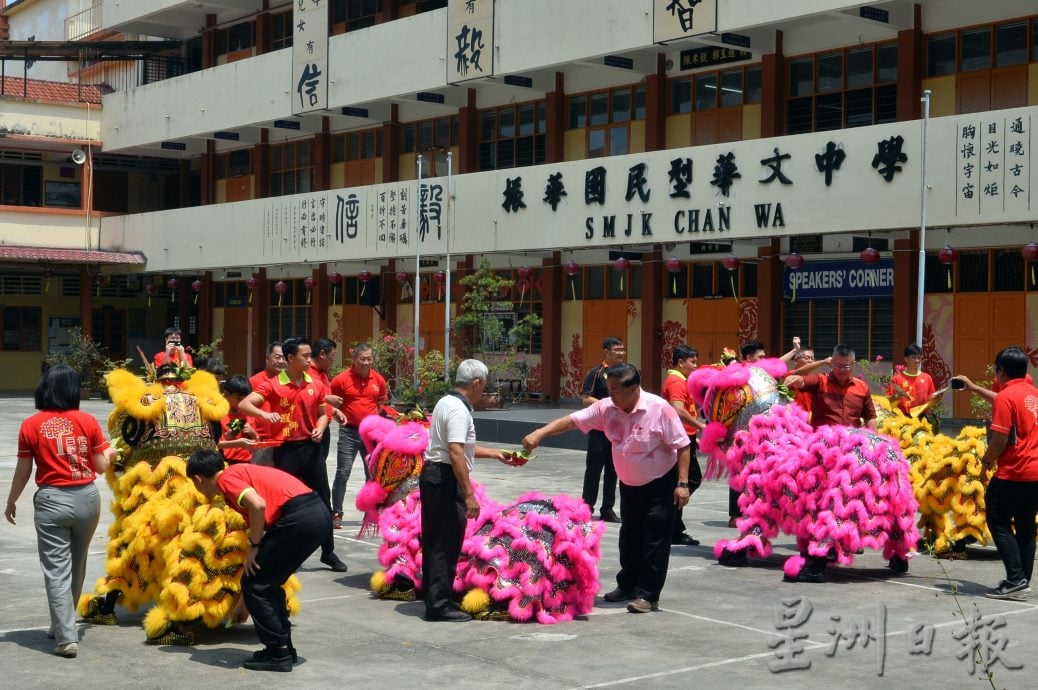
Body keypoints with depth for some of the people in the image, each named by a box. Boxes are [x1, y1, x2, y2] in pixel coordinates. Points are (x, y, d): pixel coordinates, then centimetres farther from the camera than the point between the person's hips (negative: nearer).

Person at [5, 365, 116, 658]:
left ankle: (66, 637, -5)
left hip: (51, 501, -2)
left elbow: (23, 471, 1)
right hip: (86, 498, 2)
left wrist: (11, 501, 17)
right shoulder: (87, 421, -2)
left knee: (57, 570, 1)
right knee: (77, 567, 18)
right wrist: (110, 451, 24)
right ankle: (63, 626, 32)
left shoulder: (31, 425, -5)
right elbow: (102, 466, 2)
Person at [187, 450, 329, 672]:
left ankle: (278, 653, 9)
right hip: (320, 513, 9)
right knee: (267, 583, 22)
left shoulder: (226, 478, 3)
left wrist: (253, 547, -3)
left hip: (300, 518, -9)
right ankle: (284, 647, 26)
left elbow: (258, 505, -19)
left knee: (255, 585, 5)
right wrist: (244, 603, 41)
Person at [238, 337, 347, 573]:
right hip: (286, 449, -4)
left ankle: (328, 552, 19)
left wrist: (320, 429, -5)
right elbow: (243, 405, -13)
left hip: (311, 447, 4)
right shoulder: (273, 385, -6)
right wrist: (264, 414, -31)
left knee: (322, 501, 8)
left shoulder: (316, 385, 6)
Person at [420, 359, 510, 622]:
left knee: (434, 540, 18)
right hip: (446, 479, -10)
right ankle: (439, 604, -1)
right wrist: (469, 494, -27)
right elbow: (456, 453, -26)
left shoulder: (446, 402, 15)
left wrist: (495, 454, 31)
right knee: (447, 544, -4)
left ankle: (431, 595, 29)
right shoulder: (459, 410, -17)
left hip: (431, 474, 10)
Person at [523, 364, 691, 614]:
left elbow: (682, 446, -18)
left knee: (655, 540, -5)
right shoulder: (607, 408, -8)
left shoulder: (659, 409, -22)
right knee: (629, 537, 15)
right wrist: (539, 433, -19)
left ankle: (648, 596, 1)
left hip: (660, 485, -6)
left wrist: (682, 483, -21)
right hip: (629, 486, 6)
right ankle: (627, 586, 30)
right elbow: (572, 420, -7)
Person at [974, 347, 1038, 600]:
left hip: (1014, 473, -8)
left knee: (998, 523, -1)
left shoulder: (1005, 397, -14)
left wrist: (987, 459, -1)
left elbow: (1000, 439, -19)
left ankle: (1015, 579, -8)